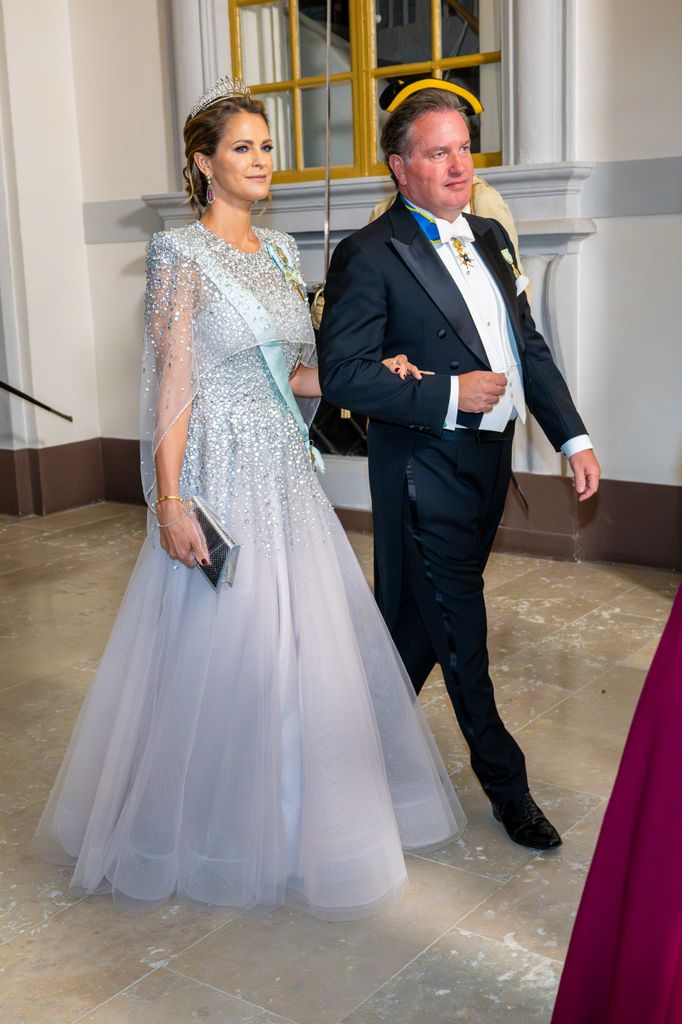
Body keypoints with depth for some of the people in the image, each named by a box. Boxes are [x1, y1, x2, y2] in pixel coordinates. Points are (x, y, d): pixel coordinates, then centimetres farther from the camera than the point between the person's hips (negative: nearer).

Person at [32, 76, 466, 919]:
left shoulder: (278, 250, 12)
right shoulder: (182, 253, -8)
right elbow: (174, 383, -14)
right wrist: (169, 503, -19)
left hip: (287, 471, 7)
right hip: (221, 478, -7)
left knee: (309, 643, 12)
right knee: (219, 651, 2)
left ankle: (297, 810, 32)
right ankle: (211, 827, 24)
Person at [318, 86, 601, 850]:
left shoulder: (489, 238, 11)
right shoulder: (369, 255, -12)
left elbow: (529, 347, 13)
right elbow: (341, 373, -18)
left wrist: (573, 437, 5)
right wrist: (449, 395, -20)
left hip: (488, 458, 7)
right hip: (426, 469, -7)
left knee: (420, 620, 18)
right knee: (458, 631, 3)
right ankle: (504, 780, 19)